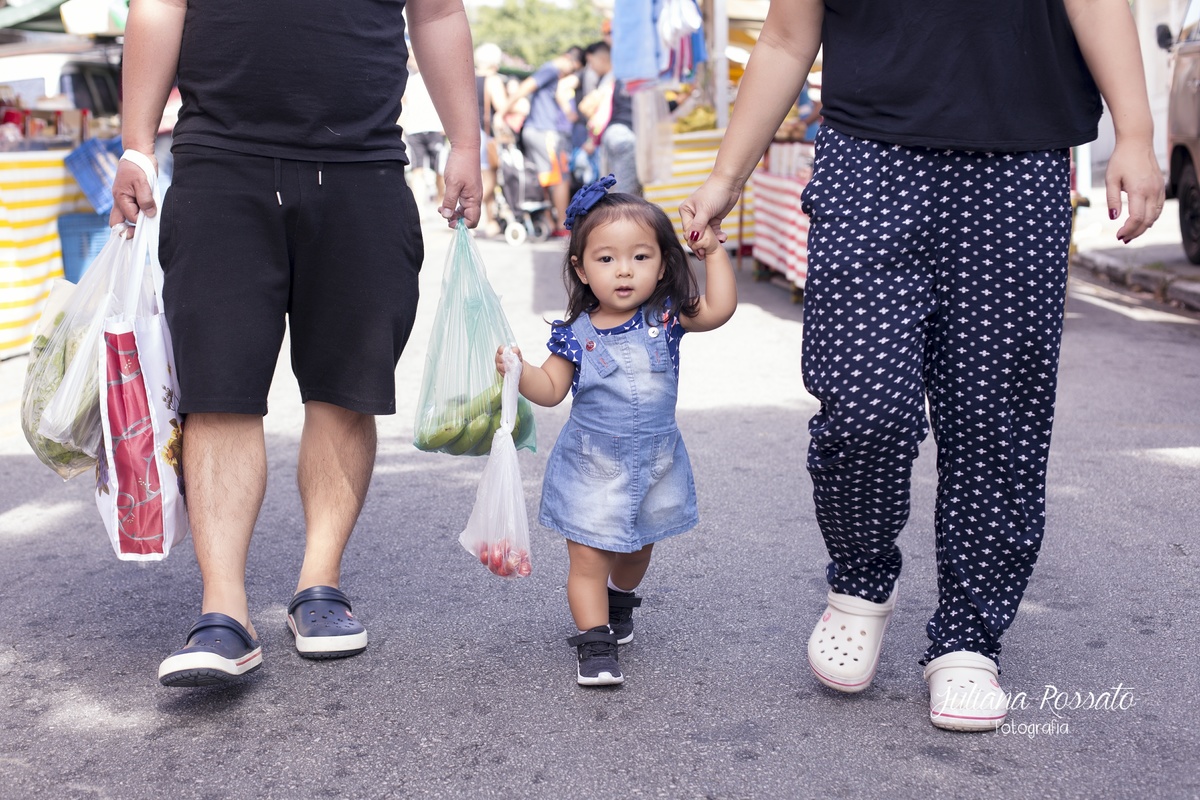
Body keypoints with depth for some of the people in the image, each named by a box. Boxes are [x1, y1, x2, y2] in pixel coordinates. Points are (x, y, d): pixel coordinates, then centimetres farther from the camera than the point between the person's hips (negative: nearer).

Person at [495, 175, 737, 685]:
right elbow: (551, 390, -6)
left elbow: (720, 308, -14)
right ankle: (594, 643, 7)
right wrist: (519, 371, -23)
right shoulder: (576, 334, -10)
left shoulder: (666, 317, -7)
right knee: (588, 560, -4)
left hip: (655, 463, 3)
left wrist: (713, 251, -16)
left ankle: (619, 604, 51)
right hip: (592, 466, -2)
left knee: (637, 550, 23)